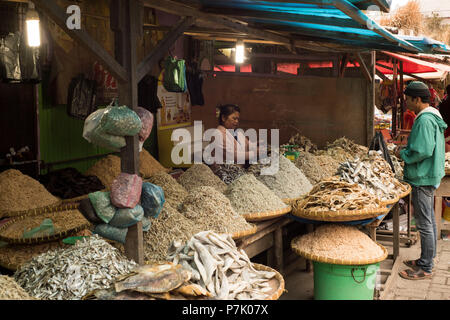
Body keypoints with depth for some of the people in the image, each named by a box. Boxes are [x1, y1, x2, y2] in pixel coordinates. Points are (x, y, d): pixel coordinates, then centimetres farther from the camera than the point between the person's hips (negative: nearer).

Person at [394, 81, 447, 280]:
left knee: (424, 224, -3)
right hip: (429, 176, 11)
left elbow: (422, 152, -27)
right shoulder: (433, 117, 13)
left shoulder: (424, 120, -21)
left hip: (423, 179, -11)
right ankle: (427, 259, 31)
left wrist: (402, 154, -12)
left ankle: (425, 269, 5)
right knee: (429, 220, 18)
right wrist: (406, 151, 12)